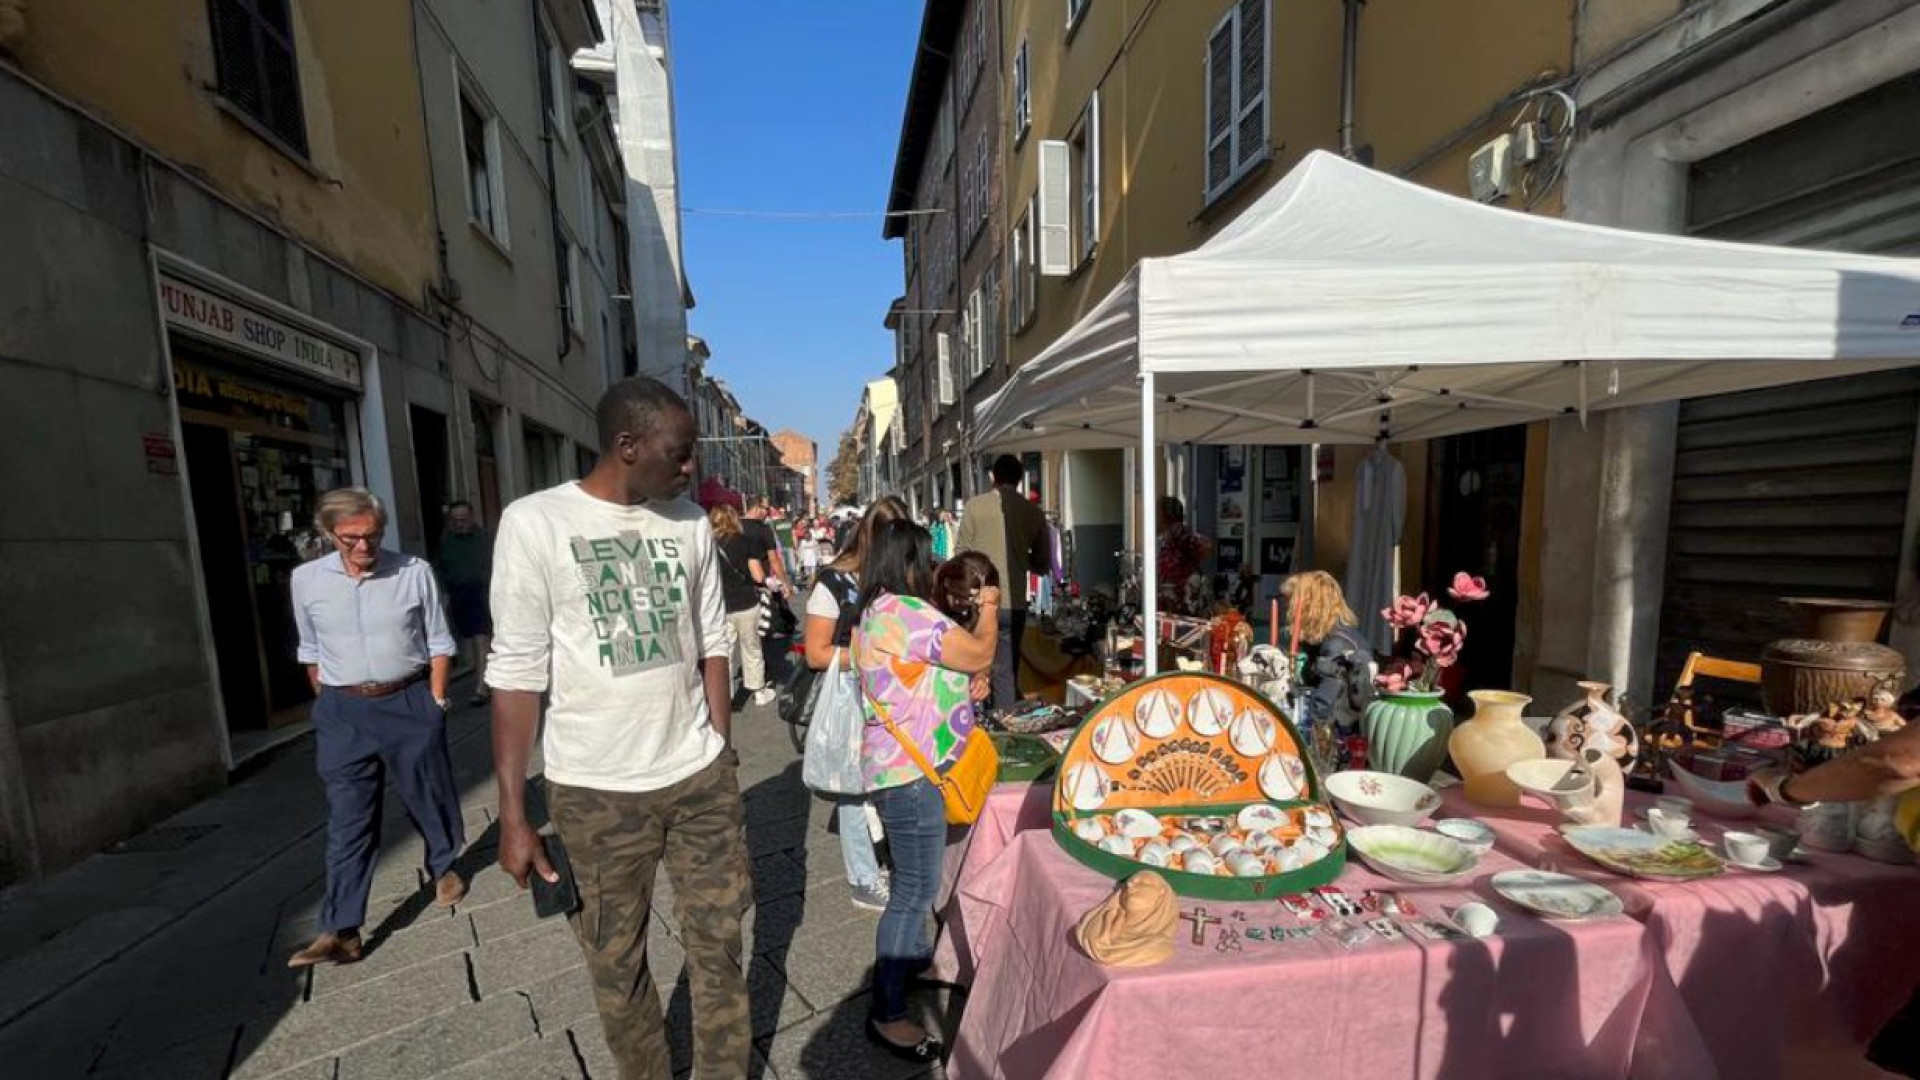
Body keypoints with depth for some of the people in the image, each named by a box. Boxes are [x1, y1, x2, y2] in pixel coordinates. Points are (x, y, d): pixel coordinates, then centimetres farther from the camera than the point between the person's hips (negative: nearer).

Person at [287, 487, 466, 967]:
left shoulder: (414, 572, -8)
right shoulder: (306, 579, -1)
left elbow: (438, 643, -1)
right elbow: (312, 653, 11)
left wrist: (435, 702, -2)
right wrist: (329, 706, 10)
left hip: (410, 703, -1)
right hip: (343, 712, 1)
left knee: (428, 796, 14)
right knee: (347, 820, 4)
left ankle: (443, 868, 39)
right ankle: (341, 931, 12)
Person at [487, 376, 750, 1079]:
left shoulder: (690, 522, 2)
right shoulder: (535, 523, -9)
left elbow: (711, 645, 7)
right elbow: (517, 673, -8)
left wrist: (723, 754, 8)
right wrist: (513, 815, -7)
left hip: (701, 777, 3)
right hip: (597, 789, -2)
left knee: (718, 945, 13)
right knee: (616, 964, 16)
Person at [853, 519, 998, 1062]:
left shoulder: (876, 612, 11)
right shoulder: (907, 611, -23)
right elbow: (980, 655, -18)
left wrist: (965, 686, 7)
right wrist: (989, 609, -1)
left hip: (900, 766, 11)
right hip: (909, 771, -11)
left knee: (915, 879, 26)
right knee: (916, 889, 1)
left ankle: (915, 956, 46)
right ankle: (887, 1014, 15)